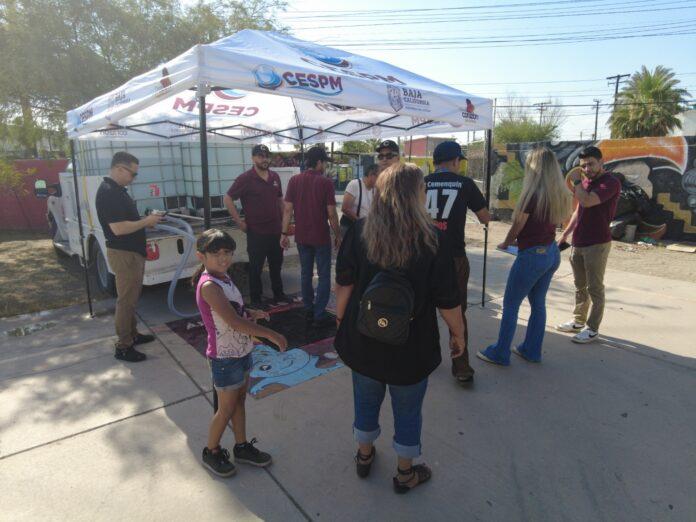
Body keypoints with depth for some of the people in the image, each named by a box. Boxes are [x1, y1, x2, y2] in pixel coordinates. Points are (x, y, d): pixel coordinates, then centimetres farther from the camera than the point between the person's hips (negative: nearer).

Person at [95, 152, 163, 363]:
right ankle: (123, 347, 8)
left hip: (132, 252, 10)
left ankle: (132, 334, 33)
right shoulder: (108, 193, -20)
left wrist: (147, 219, 7)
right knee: (126, 300, -2)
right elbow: (118, 228, -27)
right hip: (123, 254, -10)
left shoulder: (118, 190, 12)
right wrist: (146, 222, -17)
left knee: (131, 297, 20)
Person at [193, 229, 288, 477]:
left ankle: (242, 447, 38)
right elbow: (234, 322, -32)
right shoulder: (209, 286, -26)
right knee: (227, 408, 9)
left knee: (239, 401, 21)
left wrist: (251, 313, -2)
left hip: (241, 351, 8)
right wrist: (272, 335, -29)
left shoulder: (223, 277, 2)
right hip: (225, 357, -8)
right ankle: (211, 452, 32)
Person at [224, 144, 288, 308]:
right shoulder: (246, 179, -10)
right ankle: (255, 299, 20)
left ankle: (278, 294, 33)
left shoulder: (275, 177, 7)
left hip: (276, 230, 5)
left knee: (276, 264, 17)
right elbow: (227, 199, -9)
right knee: (256, 267, 7)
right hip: (256, 232, -5)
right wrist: (239, 221, -11)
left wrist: (283, 220, 11)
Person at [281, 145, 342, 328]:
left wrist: (284, 233, 6)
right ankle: (319, 315, 6)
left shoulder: (294, 180, 1)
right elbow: (331, 213, -11)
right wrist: (338, 235, 0)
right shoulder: (325, 182, -11)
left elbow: (288, 209, 0)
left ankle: (308, 311, 25)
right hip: (321, 237, -4)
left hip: (302, 237, 5)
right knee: (324, 276, 5)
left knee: (306, 274, 16)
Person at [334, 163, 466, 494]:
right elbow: (448, 301, -14)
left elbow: (343, 284, -5)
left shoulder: (358, 232, -12)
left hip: (362, 339, 3)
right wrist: (458, 334, 3)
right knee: (407, 410, 20)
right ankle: (405, 473, 40)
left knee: (366, 400, 25)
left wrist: (341, 319, 11)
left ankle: (364, 455, 48)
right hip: (411, 346, -2)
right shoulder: (432, 240, -19)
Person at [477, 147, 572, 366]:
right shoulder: (559, 195, 4)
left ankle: (500, 353, 14)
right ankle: (532, 350, 29)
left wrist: (504, 244, 11)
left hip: (532, 255, -8)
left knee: (510, 305, 4)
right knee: (538, 303, 18)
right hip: (552, 253, 8)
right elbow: (553, 222, 10)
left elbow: (517, 226, -8)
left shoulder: (532, 194, -18)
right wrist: (517, 241, 14)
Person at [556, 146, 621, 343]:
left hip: (597, 244, -8)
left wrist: (576, 181, -12)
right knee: (580, 285, 16)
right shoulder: (586, 181, 13)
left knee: (595, 288, 0)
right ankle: (578, 321, 28)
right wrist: (566, 233, 20)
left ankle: (592, 329, 9)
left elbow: (586, 201, -28)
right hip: (578, 242, 8)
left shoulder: (610, 183, -14)